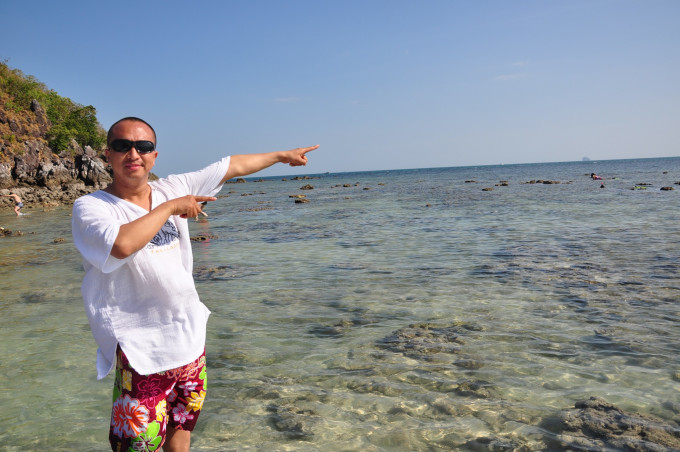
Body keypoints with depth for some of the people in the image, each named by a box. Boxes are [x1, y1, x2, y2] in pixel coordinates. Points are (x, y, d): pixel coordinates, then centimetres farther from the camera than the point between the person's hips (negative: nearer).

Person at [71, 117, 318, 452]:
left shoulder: (173, 188, 4)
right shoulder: (89, 207, -10)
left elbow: (233, 166, 13)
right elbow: (122, 244, -32)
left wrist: (282, 155, 22)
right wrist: (170, 208, -18)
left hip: (190, 338, 6)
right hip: (142, 348, -6)